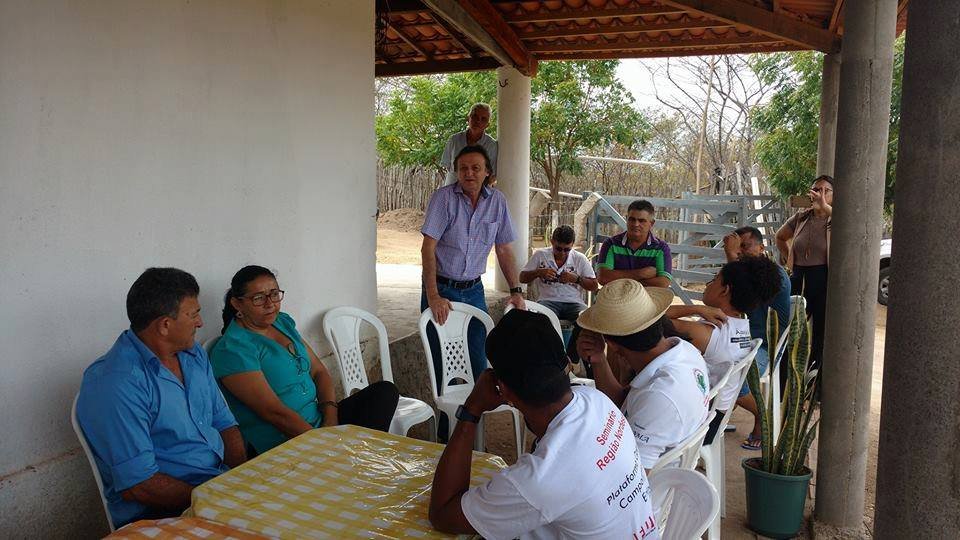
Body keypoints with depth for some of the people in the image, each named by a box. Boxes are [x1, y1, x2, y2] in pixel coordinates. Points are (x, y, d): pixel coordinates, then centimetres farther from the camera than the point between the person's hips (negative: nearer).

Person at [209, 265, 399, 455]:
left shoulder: (284, 322, 13)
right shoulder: (232, 349, -13)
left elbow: (319, 371, 12)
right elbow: (275, 412, -20)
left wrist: (331, 418, -6)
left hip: (319, 420, 9)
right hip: (282, 443, -9)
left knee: (385, 390, -4)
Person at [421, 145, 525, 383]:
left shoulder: (497, 201, 1)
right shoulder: (444, 197, -10)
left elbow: (504, 250, 8)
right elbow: (428, 248, -15)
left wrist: (516, 291, 3)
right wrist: (433, 296, -23)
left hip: (474, 290, 3)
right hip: (441, 289, -3)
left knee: (478, 361, 6)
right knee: (442, 362, 2)